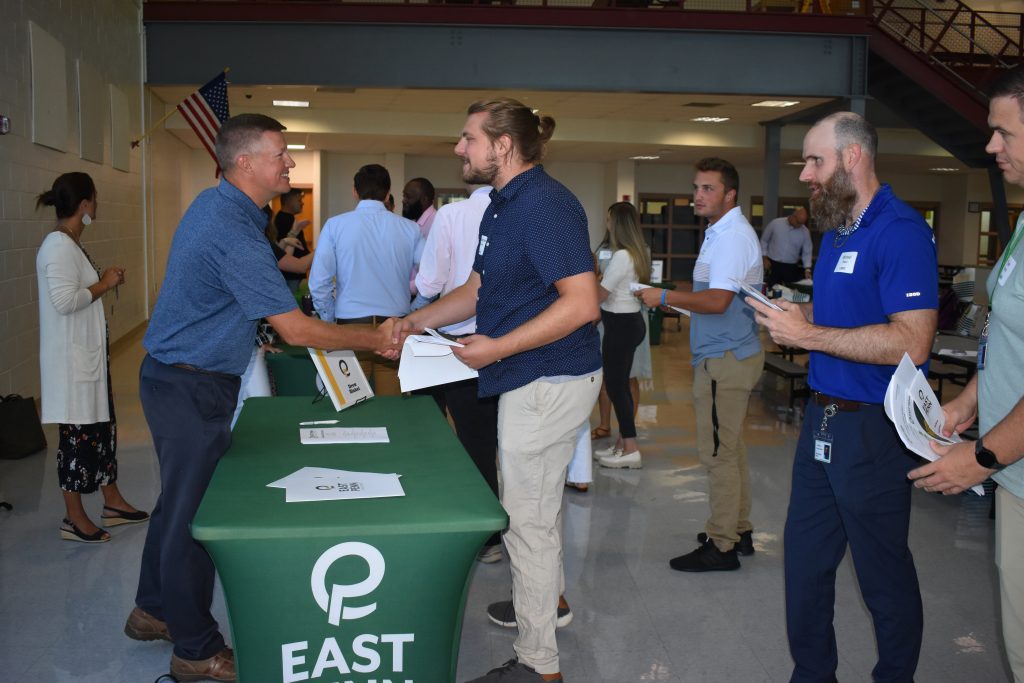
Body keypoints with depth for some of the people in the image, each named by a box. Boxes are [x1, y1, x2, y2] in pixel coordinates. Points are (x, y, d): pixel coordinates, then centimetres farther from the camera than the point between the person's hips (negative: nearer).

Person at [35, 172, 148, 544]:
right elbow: (64, 301, -27)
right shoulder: (59, 246, -19)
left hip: (88, 354, 10)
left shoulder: (68, 244, 11)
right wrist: (104, 285, -15)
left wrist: (103, 280, 6)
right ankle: (74, 517, 11)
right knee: (78, 433, -1)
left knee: (101, 426, 16)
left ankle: (112, 503, 27)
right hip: (71, 359, -10)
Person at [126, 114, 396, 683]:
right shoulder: (236, 235, -26)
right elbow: (296, 330, -25)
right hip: (194, 390, -10)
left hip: (173, 376, 10)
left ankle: (153, 611, 39)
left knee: (178, 502, 22)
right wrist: (374, 339, -16)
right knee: (192, 514, 2)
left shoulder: (214, 204, 6)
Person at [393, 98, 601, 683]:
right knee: (537, 503, 26)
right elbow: (478, 290, 19)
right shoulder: (502, 205, 13)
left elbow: (582, 302, -26)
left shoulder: (545, 203, -20)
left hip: (548, 380, -10)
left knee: (528, 519, -1)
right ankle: (549, 598, 48)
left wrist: (497, 348, -24)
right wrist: (417, 322, 8)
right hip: (532, 378, 11)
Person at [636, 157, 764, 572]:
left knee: (718, 453, -5)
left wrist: (664, 298, -18)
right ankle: (738, 531, 28)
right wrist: (678, 302, 19)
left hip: (725, 359, -11)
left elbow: (717, 301, -26)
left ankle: (721, 546, 2)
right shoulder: (722, 233, 17)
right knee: (730, 449, 17)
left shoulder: (732, 237, -18)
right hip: (731, 353, 11)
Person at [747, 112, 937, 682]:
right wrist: (798, 313, 4)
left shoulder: (901, 231, -17)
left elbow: (910, 342, -26)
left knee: (884, 573, 9)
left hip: (873, 428, -9)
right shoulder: (835, 232, 13)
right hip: (823, 419, 9)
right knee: (805, 558, 16)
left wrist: (807, 335, -23)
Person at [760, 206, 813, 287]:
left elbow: (807, 252, 2)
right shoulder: (775, 224, -5)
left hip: (791, 268, 1)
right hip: (773, 265, -1)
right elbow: (764, 241, 5)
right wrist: (765, 258, 0)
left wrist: (807, 269, -9)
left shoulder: (805, 232, -1)